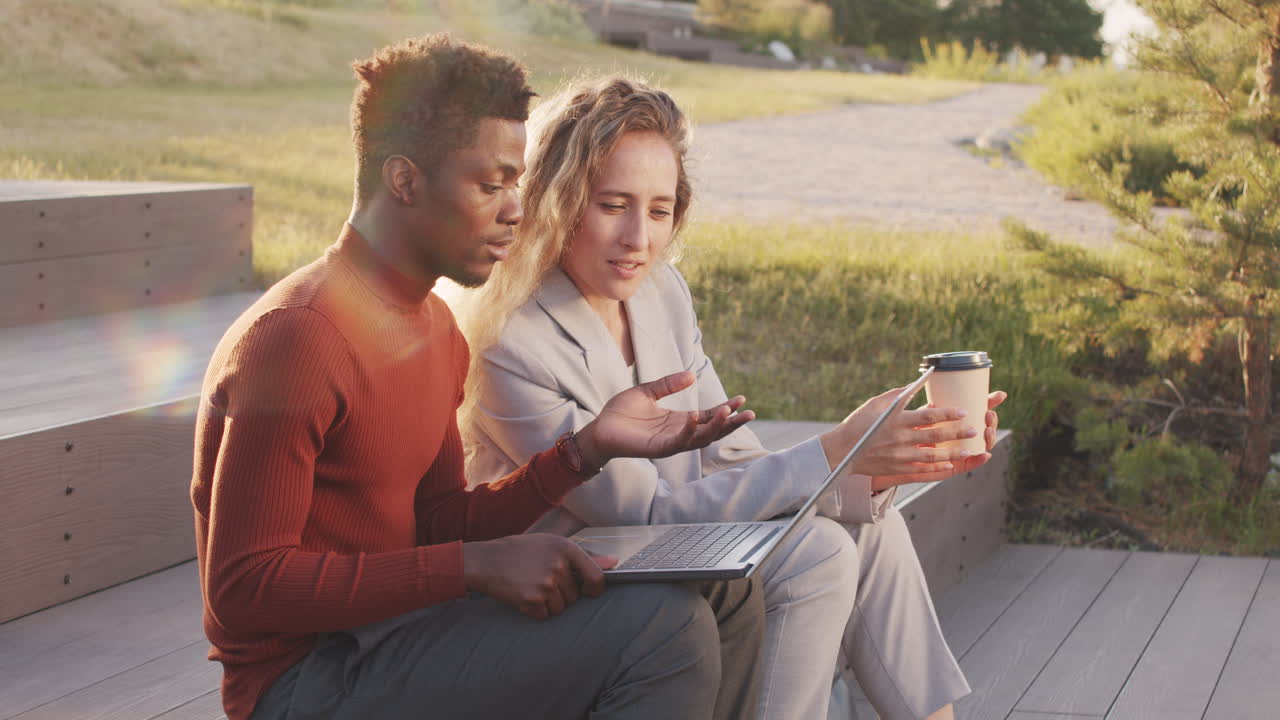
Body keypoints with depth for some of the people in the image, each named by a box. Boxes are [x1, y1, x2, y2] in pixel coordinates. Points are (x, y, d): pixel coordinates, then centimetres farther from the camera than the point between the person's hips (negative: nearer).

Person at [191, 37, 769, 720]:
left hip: (389, 624, 10)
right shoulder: (296, 337, -20)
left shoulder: (436, 328, 12)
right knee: (664, 627, -22)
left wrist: (586, 448, -5)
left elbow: (442, 525, 9)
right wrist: (479, 566, -26)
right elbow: (244, 587, -22)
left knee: (724, 592, 9)